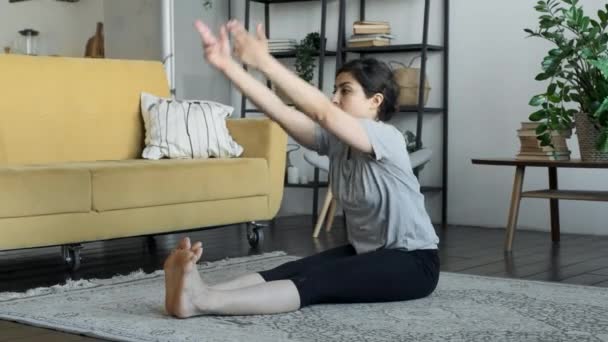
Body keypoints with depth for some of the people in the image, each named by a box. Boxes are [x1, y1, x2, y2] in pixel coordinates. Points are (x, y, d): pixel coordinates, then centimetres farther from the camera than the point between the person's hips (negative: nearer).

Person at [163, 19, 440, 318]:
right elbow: (278, 111, -12)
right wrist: (227, 64, -24)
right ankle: (201, 293, -38)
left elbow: (323, 112, -35)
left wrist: (264, 62, -40)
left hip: (412, 262, -7)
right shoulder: (335, 139, 1)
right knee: (290, 271, -18)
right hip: (365, 252, 8)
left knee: (317, 283, -29)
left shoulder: (387, 138, -19)